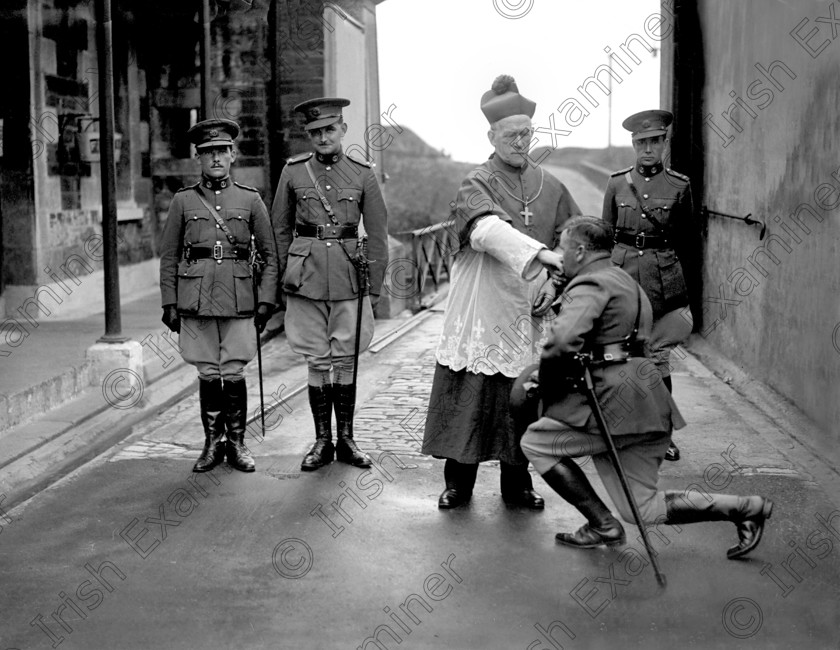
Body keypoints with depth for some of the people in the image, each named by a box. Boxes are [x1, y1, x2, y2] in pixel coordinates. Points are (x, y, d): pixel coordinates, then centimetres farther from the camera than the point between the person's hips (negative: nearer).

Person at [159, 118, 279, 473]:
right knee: (208, 374, 5)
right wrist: (169, 304, 3)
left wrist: (266, 301, 0)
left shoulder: (250, 200, 5)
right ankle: (212, 443, 18)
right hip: (195, 301, 1)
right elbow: (168, 257, 8)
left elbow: (270, 255, 8)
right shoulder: (183, 200, 6)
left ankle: (237, 443, 15)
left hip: (238, 301, 0)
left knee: (234, 374, 1)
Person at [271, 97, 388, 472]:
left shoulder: (362, 174, 2)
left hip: (348, 279, 0)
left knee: (345, 360, 5)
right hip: (306, 278, 0)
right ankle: (322, 441, 14)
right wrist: (282, 276, 7)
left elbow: (377, 234, 6)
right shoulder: (293, 171, 3)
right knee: (318, 361, 4)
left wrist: (374, 284, 2)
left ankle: (346, 440, 16)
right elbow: (280, 229, 10)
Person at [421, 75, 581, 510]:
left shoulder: (551, 188, 11)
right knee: (470, 397, 0)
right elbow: (488, 229, -23)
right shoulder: (477, 184, -3)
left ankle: (517, 484, 22)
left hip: (529, 311, 3)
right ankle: (458, 483, 15)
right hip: (481, 307, -3)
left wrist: (555, 276, -11)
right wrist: (539, 255, -35)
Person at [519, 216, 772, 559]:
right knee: (643, 509, 13)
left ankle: (603, 525, 2)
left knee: (536, 443, 1)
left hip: (618, 398, -10)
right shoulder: (625, 282, 26)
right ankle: (746, 508, 10)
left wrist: (548, 391, -10)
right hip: (649, 406, 10)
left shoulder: (590, 285, -8)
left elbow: (563, 340, -26)